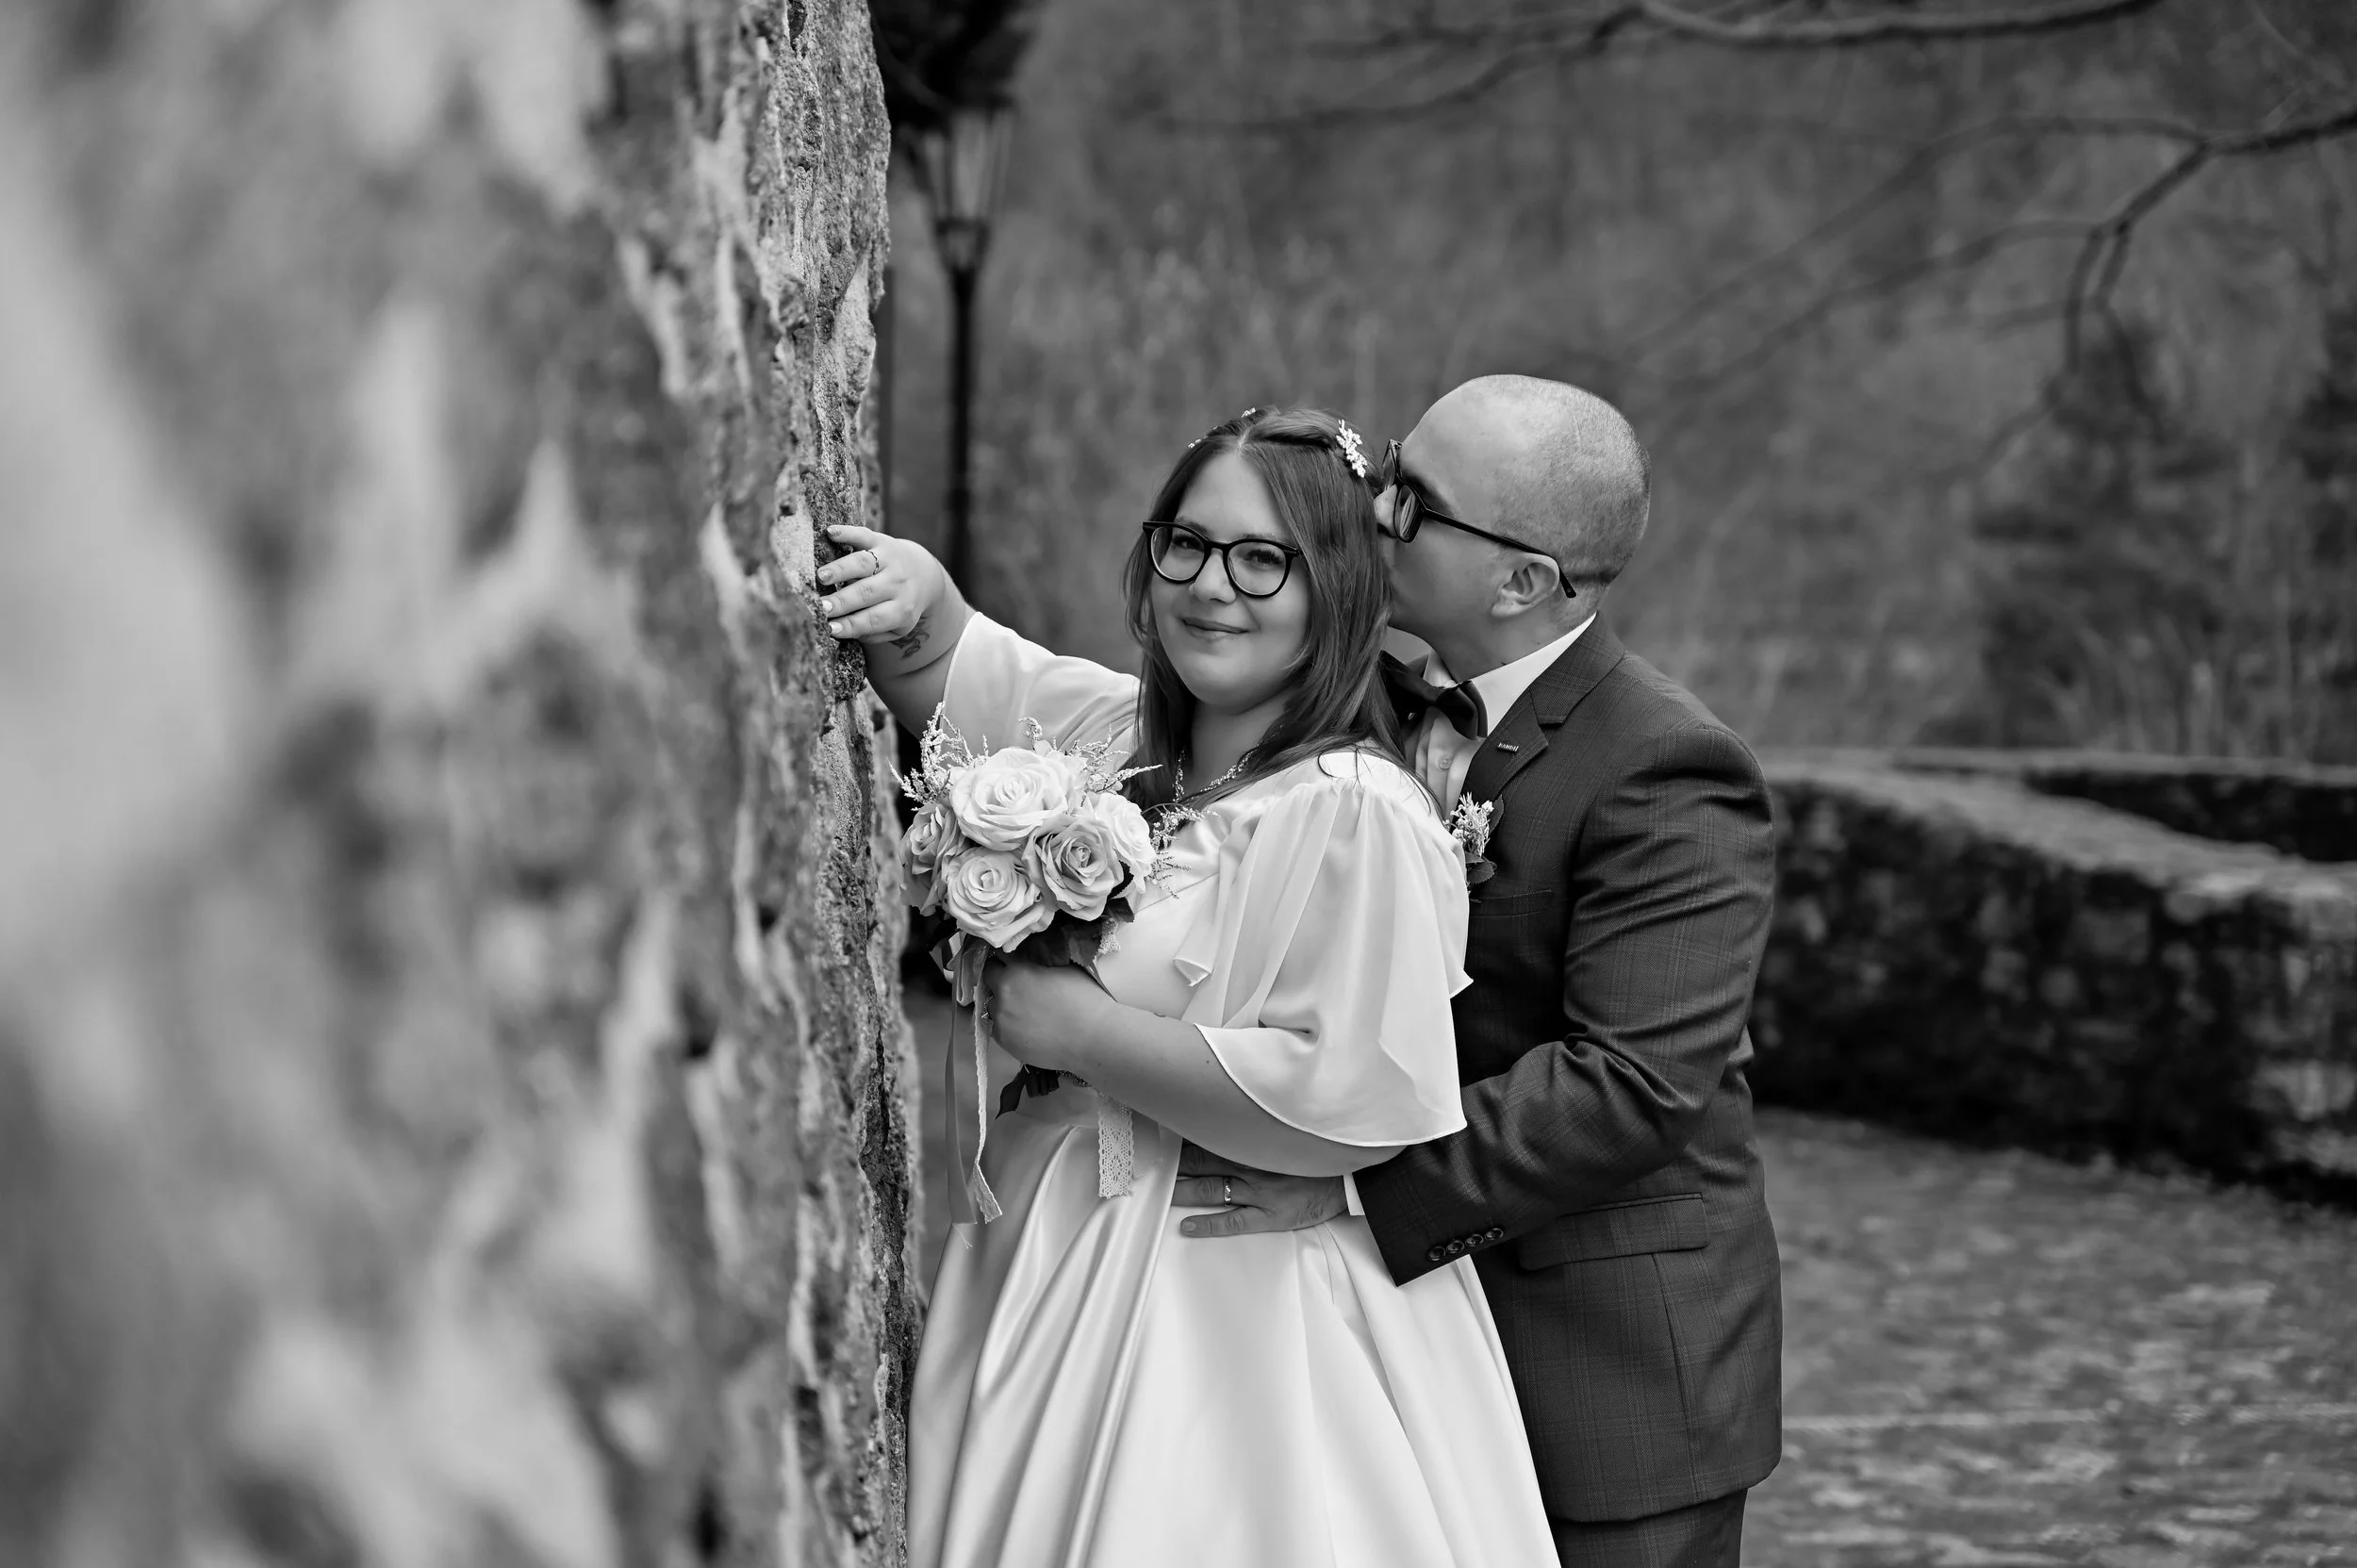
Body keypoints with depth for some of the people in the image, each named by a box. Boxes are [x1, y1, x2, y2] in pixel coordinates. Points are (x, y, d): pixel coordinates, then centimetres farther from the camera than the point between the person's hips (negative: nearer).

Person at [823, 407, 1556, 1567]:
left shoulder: (1356, 817, -18)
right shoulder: (1121, 732, 6)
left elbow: (1346, 1099, -24)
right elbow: (945, 671, 16)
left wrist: (1085, 1034, -18)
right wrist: (919, 592, -9)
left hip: (1235, 1324, -7)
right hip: (1051, 1278, 8)